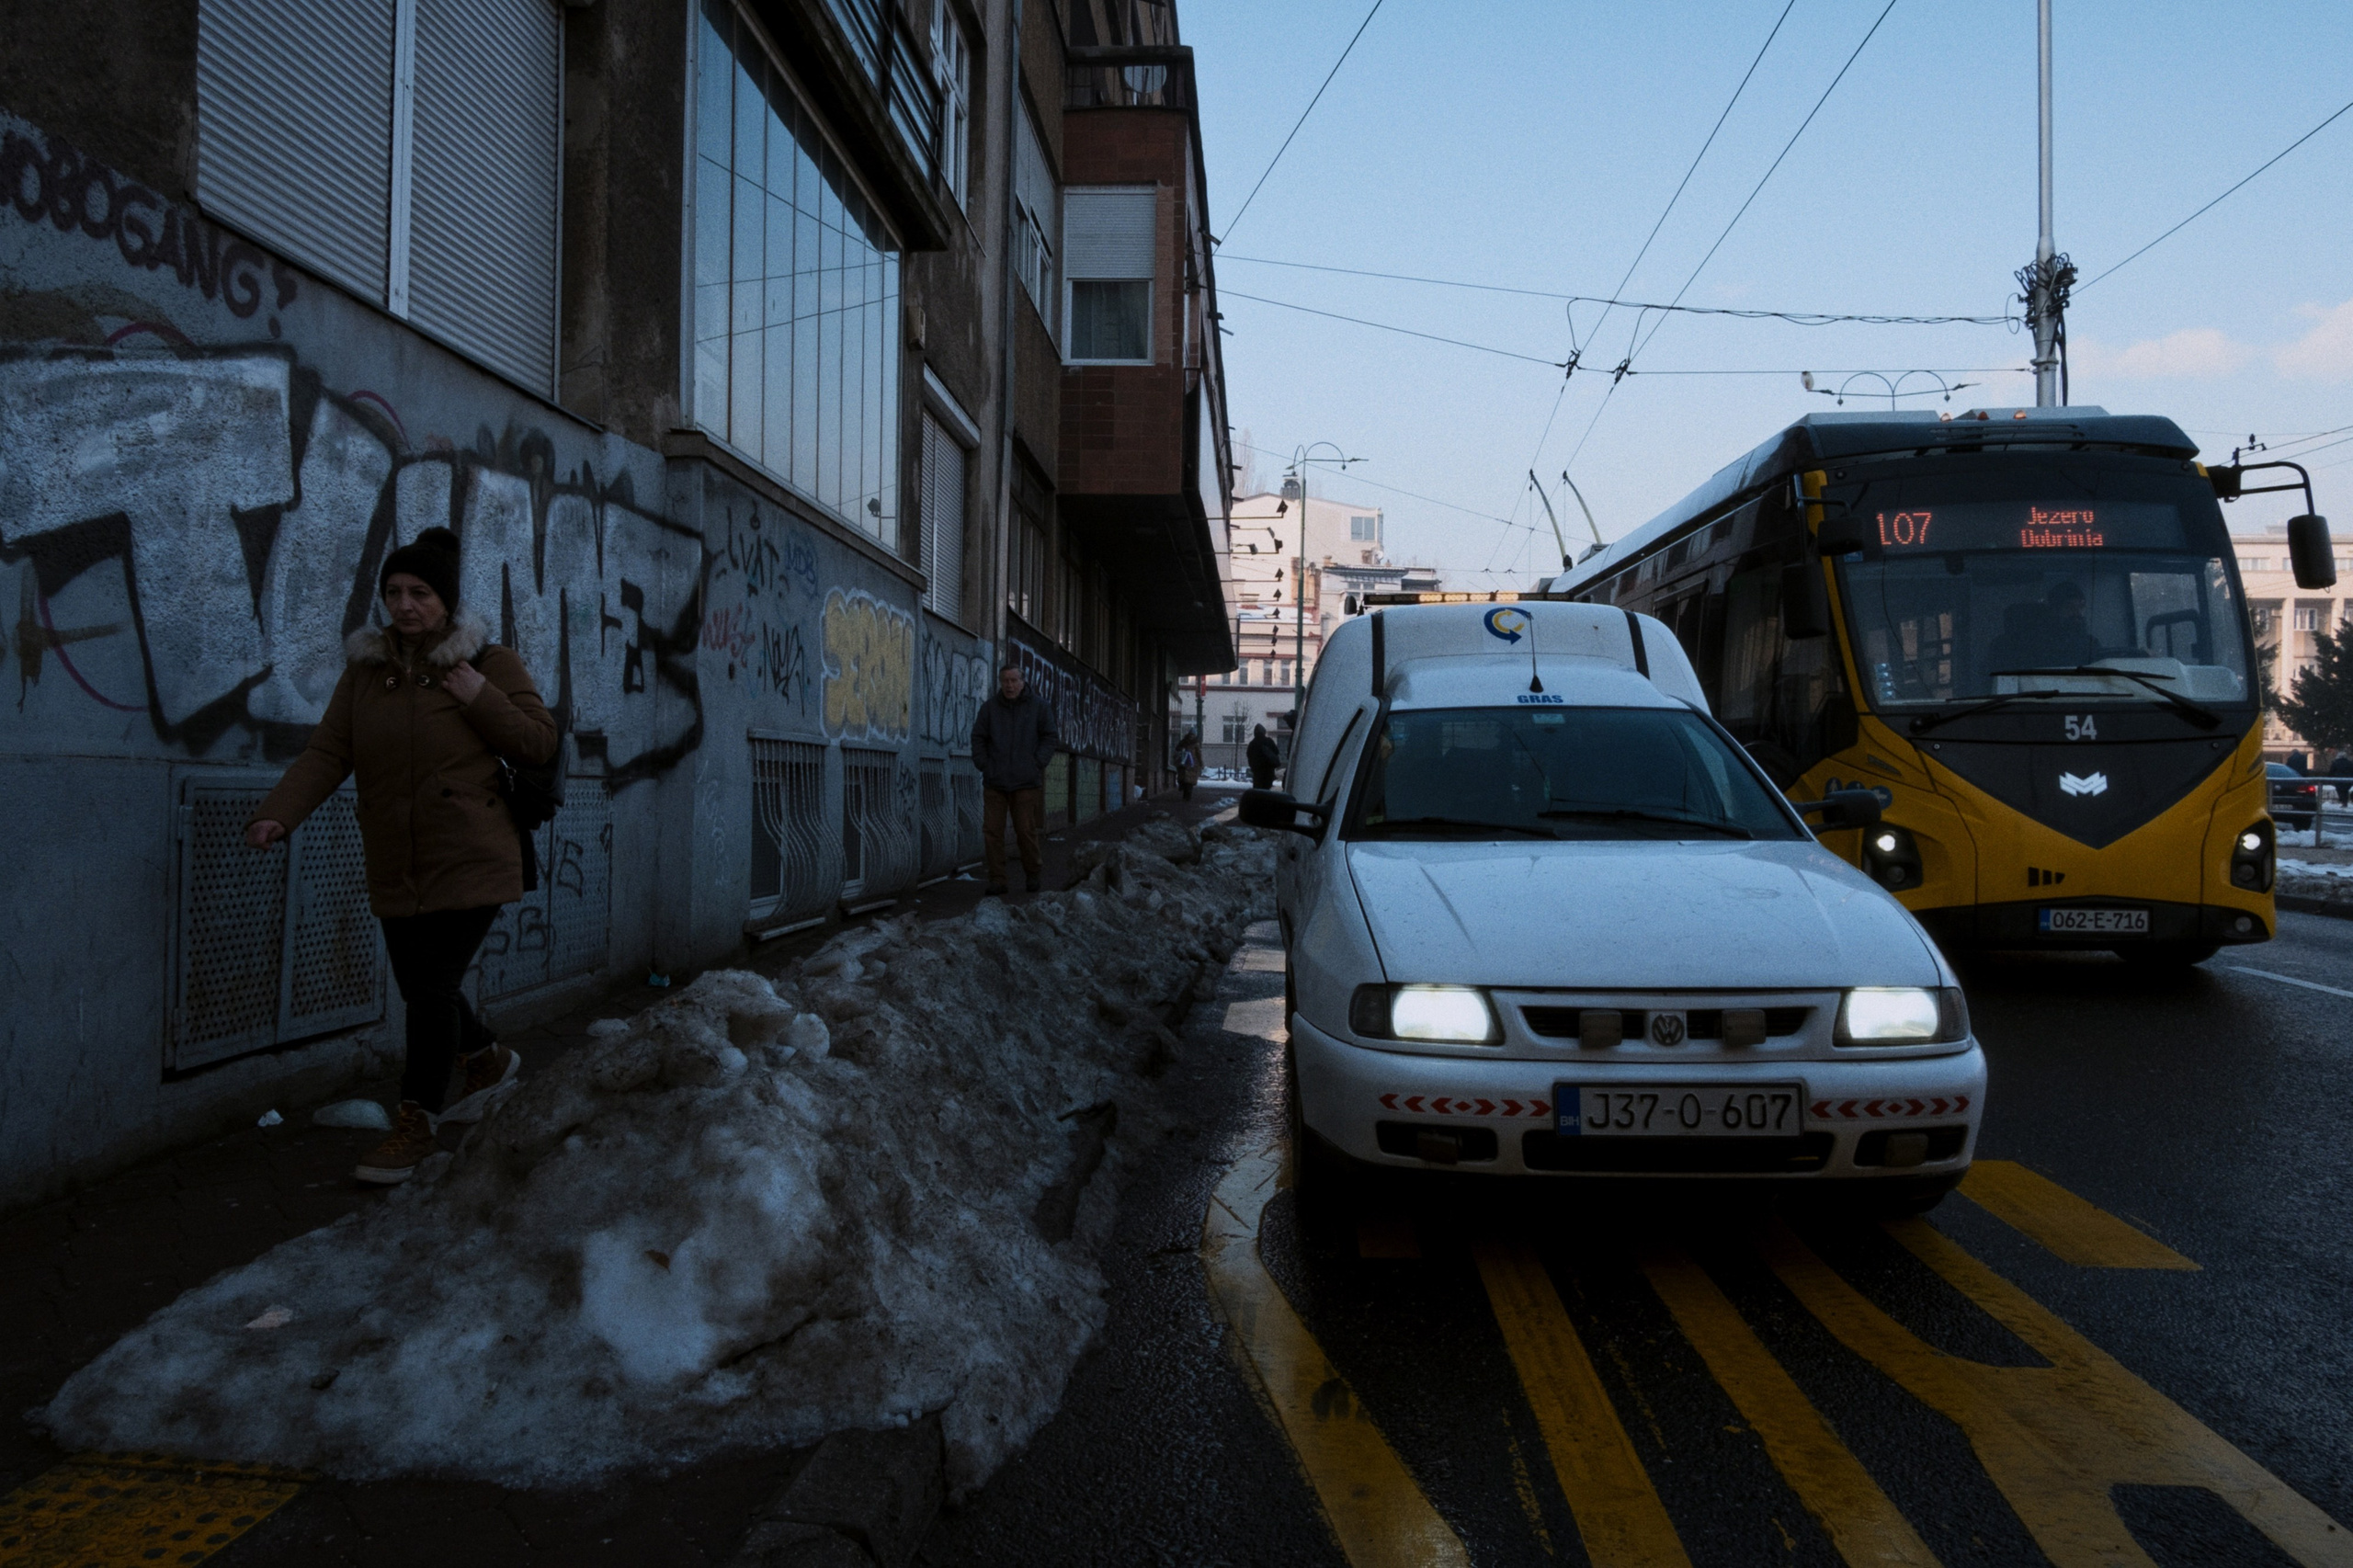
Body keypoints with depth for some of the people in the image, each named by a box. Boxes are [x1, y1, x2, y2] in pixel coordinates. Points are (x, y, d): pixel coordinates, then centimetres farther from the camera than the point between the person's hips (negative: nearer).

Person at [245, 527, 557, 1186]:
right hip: (397, 868, 5)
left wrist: (481, 699, -17)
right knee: (418, 986, 14)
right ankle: (490, 1060, 42)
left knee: (434, 988, -8)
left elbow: (540, 742, -5)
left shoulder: (490, 663, -3)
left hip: (470, 861, -5)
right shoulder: (365, 669, 7)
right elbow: (326, 752, -1)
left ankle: (416, 1123, 6)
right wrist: (278, 813, -16)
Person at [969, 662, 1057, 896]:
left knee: (1025, 830, -1)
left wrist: (1037, 764, -3)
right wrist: (983, 765, -1)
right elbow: (978, 738, 10)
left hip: (1026, 782, -2)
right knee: (992, 831, -1)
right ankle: (997, 881, 5)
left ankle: (1034, 872, 21)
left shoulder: (1036, 707, 3)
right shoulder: (990, 707, 5)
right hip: (994, 782, 2)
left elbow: (1048, 737, 8)